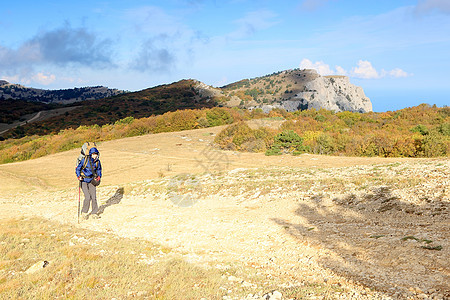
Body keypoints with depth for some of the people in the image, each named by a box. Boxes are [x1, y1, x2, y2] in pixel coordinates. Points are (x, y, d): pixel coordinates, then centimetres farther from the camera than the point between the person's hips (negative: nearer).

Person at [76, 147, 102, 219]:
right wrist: (78, 176, -21)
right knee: (88, 197, -13)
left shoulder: (97, 161, -4)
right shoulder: (85, 159, -16)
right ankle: (84, 212, 8)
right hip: (84, 181, -4)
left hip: (91, 181, 4)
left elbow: (99, 170, 14)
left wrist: (99, 176, -3)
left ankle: (94, 213, 14)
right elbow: (78, 168, -7)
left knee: (94, 197, -1)